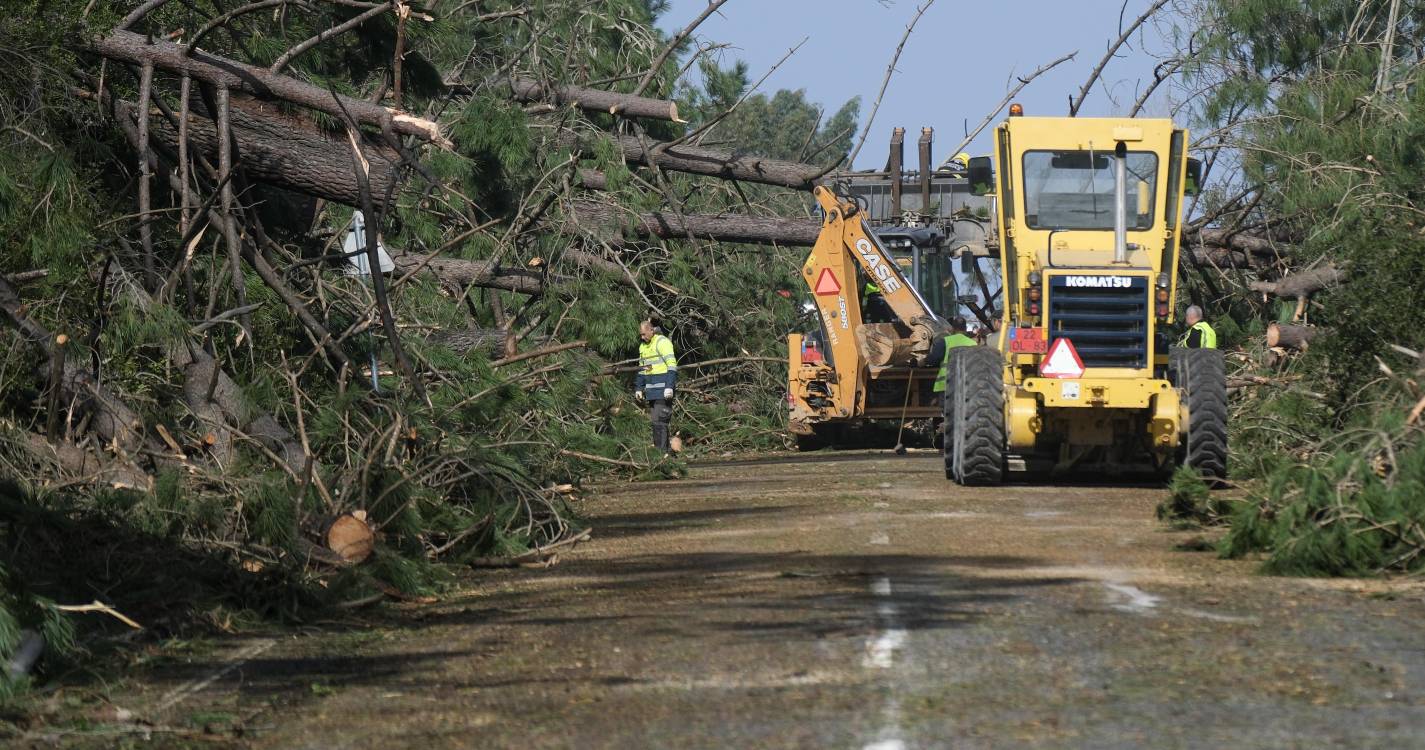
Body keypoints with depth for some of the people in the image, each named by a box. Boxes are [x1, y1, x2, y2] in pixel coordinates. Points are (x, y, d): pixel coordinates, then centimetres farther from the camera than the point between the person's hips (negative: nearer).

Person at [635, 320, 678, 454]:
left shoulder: (662, 342, -10)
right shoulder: (643, 346, 16)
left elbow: (672, 366, -16)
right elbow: (641, 369, 25)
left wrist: (669, 387, -22)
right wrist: (639, 388, 19)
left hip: (663, 388, -9)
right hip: (651, 390, 9)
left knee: (659, 420, -13)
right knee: (654, 420, 7)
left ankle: (662, 451, -12)